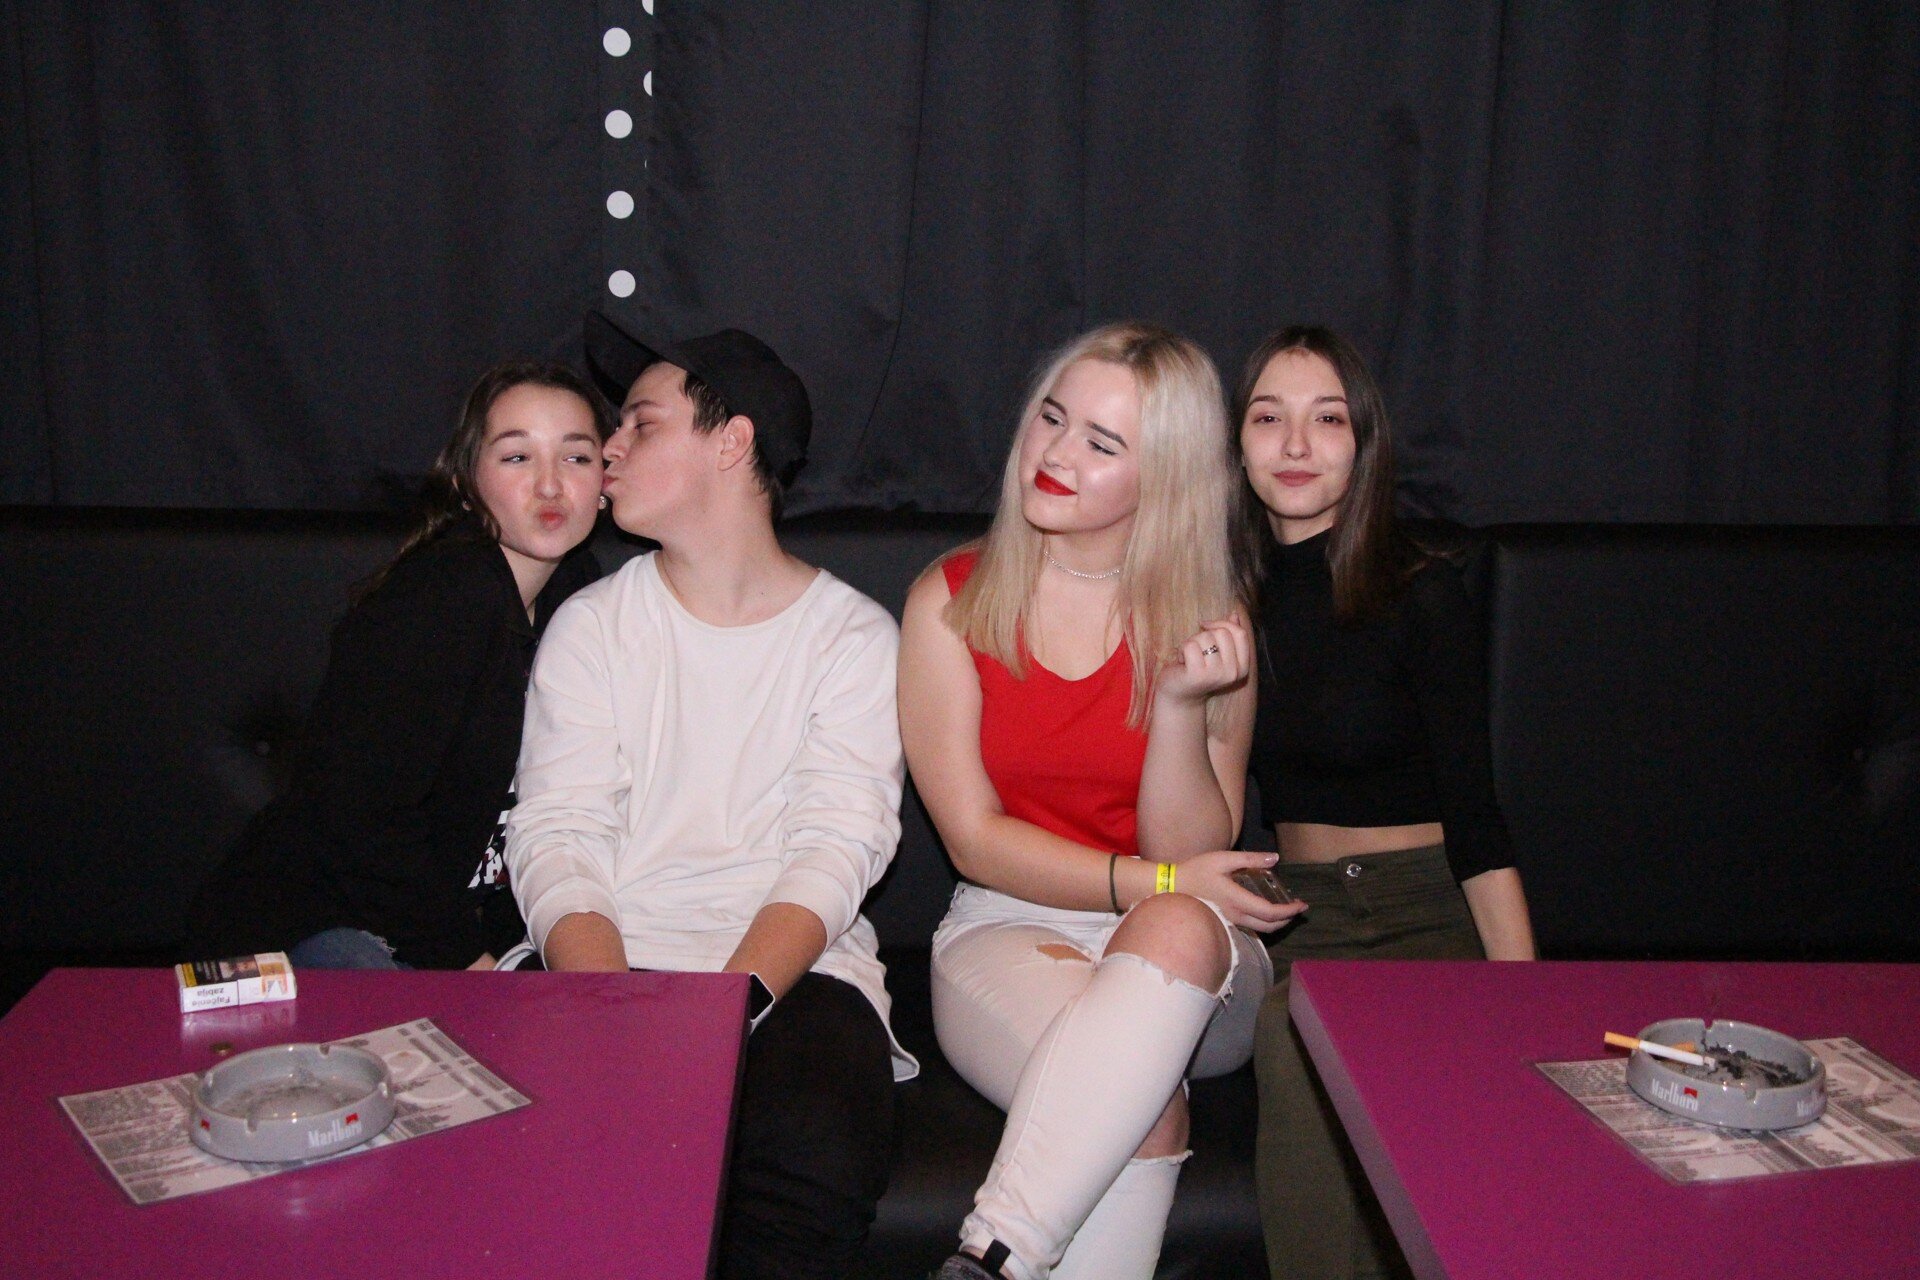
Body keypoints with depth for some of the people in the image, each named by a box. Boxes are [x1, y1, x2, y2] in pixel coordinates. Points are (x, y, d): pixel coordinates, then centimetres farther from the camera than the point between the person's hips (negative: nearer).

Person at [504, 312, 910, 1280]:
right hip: (609, 964, 1)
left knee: (821, 1160, -32)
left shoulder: (855, 637, 7)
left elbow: (836, 852, -5)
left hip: (791, 970, -1)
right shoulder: (592, 625, 12)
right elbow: (556, 840, 1)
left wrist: (728, 1004, -23)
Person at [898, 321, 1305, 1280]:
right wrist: (1150, 879, -15)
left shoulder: (1209, 621, 0)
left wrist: (1181, 703, -21)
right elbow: (976, 839, -4)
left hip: (1191, 964, 2)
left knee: (1177, 933, -37)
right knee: (1143, 1108, -35)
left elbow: (1193, 855, -5)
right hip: (1005, 926, -1)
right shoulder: (951, 602, -2)